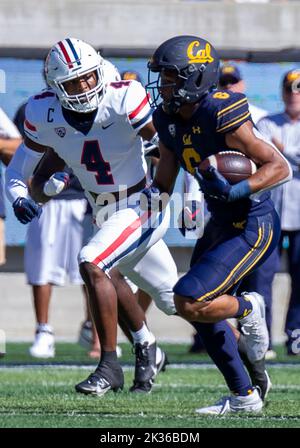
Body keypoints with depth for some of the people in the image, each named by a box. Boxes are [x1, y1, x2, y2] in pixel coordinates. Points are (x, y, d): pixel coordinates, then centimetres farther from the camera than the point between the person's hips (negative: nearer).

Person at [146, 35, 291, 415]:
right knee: (202, 312, 15)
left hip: (253, 228, -9)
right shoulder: (168, 119, 0)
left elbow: (281, 168, -20)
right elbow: (166, 177, 11)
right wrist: (155, 194, -10)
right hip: (221, 225, 9)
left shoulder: (222, 116, -25)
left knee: (189, 303, -18)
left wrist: (237, 190, -32)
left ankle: (247, 309, 11)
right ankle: (243, 397, 29)